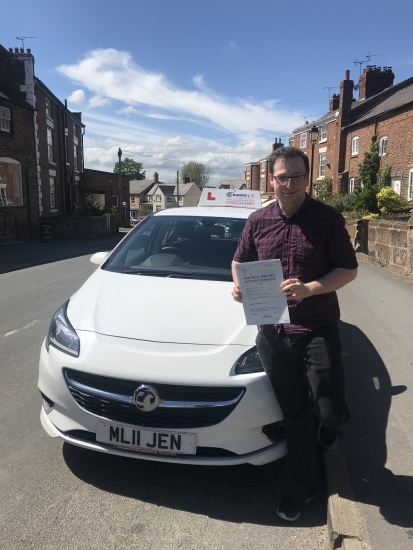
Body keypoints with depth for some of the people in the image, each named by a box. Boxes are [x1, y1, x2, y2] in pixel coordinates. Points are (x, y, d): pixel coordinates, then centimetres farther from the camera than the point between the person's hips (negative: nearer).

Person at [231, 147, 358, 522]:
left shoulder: (328, 218, -5)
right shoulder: (258, 221, 5)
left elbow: (349, 269, -4)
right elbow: (239, 261, 16)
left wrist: (309, 288, -20)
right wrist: (239, 285, -5)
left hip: (318, 330, -2)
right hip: (273, 333, 3)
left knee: (329, 411, -1)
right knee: (295, 416, 13)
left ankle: (335, 421, 41)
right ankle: (303, 487, 34)